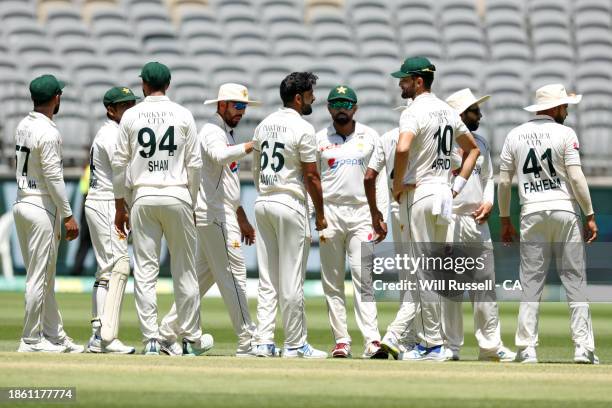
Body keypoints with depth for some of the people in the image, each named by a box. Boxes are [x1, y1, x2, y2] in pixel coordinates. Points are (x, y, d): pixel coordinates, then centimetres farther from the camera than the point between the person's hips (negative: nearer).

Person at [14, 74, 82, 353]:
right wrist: (68, 216, -14)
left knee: (44, 277, 13)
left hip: (21, 203, 9)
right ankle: (31, 340, 0)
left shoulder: (22, 127, 10)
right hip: (42, 207, -9)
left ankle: (55, 335, 18)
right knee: (39, 277, -3)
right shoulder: (48, 133, -17)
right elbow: (53, 178, -19)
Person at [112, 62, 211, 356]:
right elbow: (195, 164, 1)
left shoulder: (131, 116, 2)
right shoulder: (183, 115, 2)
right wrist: (192, 204, 11)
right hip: (177, 196, 0)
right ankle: (191, 339, 11)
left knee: (145, 270, 2)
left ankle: (152, 339, -3)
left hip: (143, 198, 0)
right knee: (184, 270, 7)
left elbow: (119, 164, 3)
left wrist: (119, 207, 10)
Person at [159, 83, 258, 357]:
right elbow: (220, 156, -35)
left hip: (224, 215, 10)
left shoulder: (228, 134, 22)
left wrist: (242, 220, 25)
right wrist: (252, 146, -35)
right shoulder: (212, 131, -9)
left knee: (203, 277, 12)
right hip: (215, 214, -10)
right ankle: (248, 342, -11)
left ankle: (168, 331, 15)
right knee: (233, 275, -10)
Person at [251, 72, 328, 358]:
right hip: (290, 204, -7)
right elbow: (311, 177, -11)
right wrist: (320, 215, -2)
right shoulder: (302, 128, -11)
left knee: (267, 280, 8)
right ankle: (295, 344, 1)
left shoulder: (264, 125, 11)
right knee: (291, 280, -2)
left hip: (263, 202, 7)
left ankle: (264, 342, 4)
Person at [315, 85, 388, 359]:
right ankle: (341, 341, 4)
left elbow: (379, 179, 8)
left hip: (361, 212, -1)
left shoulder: (370, 137, 8)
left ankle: (372, 341, -19)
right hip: (330, 211, 1)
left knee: (363, 277, -11)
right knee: (332, 281, 1)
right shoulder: (320, 139, 8)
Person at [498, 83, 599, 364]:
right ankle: (583, 348, -4)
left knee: (531, 282, 4)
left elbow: (503, 181, 7)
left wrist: (505, 220, 16)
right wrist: (590, 216, -4)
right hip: (565, 211, -3)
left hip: (532, 213, 3)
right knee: (575, 279, 1)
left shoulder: (515, 136, 8)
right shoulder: (565, 134, -3)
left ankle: (527, 349, -2)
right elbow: (576, 178, -9)